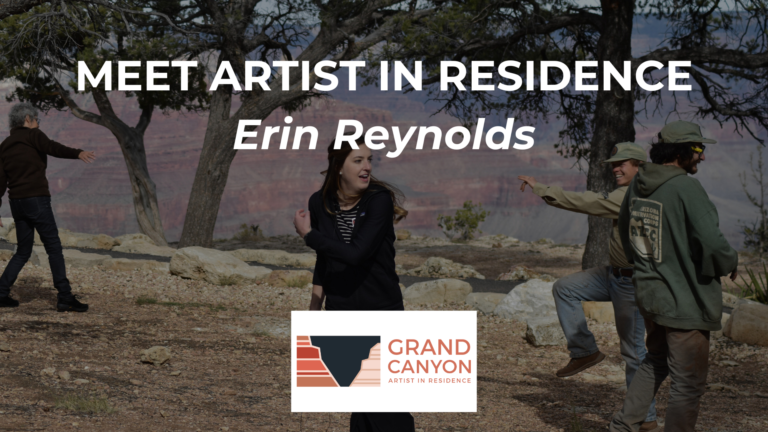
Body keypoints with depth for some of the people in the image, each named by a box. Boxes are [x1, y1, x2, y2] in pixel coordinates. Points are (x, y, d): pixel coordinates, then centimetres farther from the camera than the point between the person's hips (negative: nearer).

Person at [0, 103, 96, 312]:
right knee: (54, 248, -3)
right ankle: (65, 297, -7)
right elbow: (52, 148, -23)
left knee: (23, 251, 17)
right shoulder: (33, 135, -1)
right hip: (36, 199, -7)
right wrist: (78, 153, -36)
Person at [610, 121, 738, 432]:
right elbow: (711, 242, -26)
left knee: (656, 361, 27)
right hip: (685, 300, -8)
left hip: (648, 291, 8)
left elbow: (624, 228, 19)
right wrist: (731, 263, -5)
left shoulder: (639, 183, 3)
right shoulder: (686, 188, -21)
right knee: (688, 382, 3)